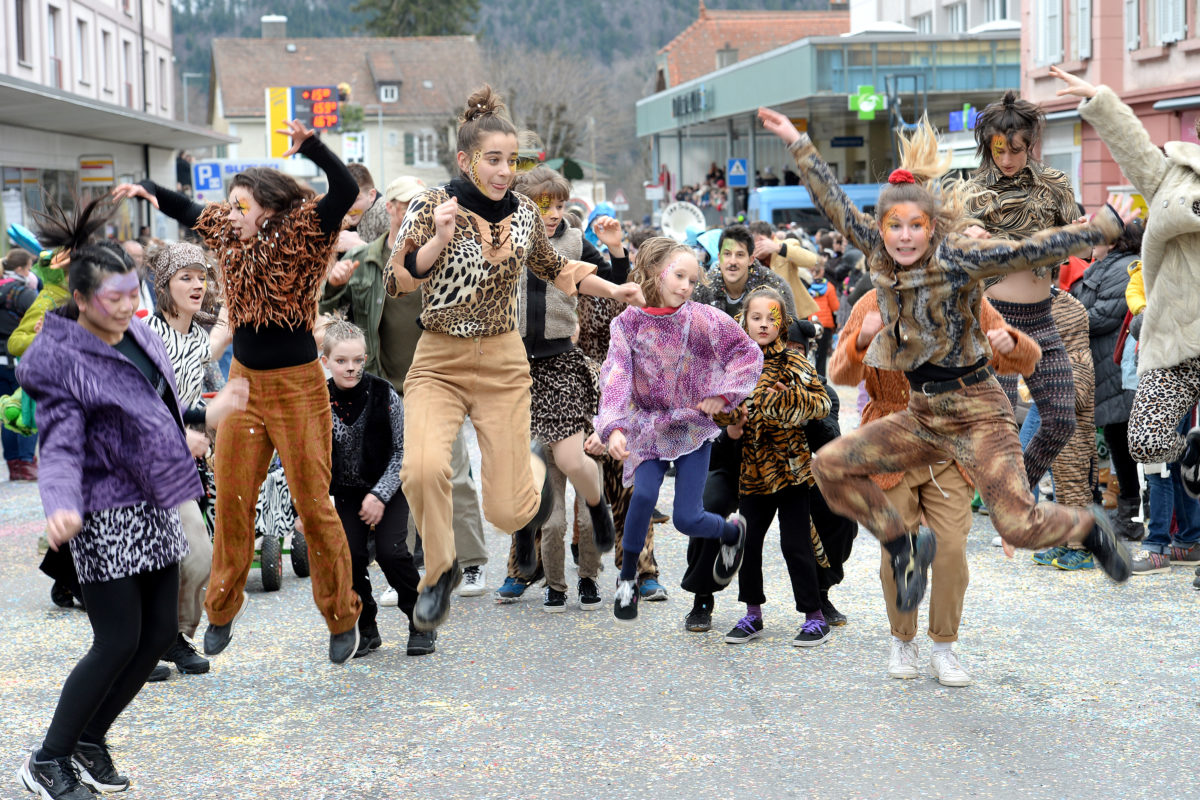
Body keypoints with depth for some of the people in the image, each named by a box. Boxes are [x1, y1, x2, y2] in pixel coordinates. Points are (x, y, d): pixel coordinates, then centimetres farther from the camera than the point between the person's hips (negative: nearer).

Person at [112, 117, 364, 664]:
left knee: (312, 505, -1)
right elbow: (189, 212, 24)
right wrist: (148, 191, 9)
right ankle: (224, 607, 25)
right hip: (243, 382, 6)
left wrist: (309, 144, -35)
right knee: (231, 500, 9)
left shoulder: (301, 234, -10)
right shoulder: (230, 235, 7)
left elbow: (346, 191, -25)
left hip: (296, 388, -6)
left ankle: (342, 618, 13)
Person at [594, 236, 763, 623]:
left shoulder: (702, 319, -10)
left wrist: (722, 394, -10)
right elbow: (616, 377, -19)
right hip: (648, 426, 1)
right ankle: (627, 577, -1)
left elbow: (749, 354, 0)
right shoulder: (629, 322, -10)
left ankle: (732, 530, 30)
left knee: (686, 518, -7)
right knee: (644, 494, -24)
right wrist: (614, 428, -32)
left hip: (693, 425, -1)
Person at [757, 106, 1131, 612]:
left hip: (977, 414, -6)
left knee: (1018, 525, -16)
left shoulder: (958, 258, -14)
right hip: (922, 416, 6)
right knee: (830, 467, -2)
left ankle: (1090, 528, 18)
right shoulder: (881, 255, 2)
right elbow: (836, 206, 10)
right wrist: (797, 143, 13)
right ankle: (905, 546, 15)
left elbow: (1033, 250, -18)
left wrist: (1112, 223, -23)